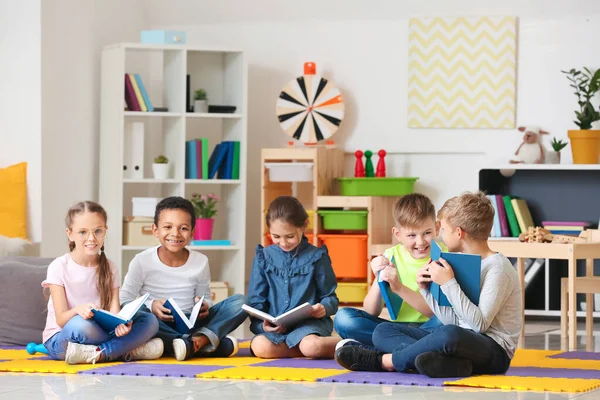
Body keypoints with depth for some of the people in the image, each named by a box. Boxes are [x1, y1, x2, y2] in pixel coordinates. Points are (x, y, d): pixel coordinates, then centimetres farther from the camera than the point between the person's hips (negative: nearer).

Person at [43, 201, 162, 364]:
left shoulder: (108, 268, 4)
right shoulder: (59, 267, -8)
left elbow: (114, 310, -6)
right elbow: (61, 319, -14)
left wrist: (119, 323, -32)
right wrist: (78, 310, -38)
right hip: (60, 339, -5)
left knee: (150, 321, -16)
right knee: (80, 325, -41)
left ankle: (98, 354, -31)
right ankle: (129, 350, -27)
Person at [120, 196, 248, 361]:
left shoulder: (200, 261, 5)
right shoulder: (142, 261, -3)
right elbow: (124, 300, -4)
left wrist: (205, 306, -11)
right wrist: (151, 306, -23)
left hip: (191, 324, 3)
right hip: (160, 325, -2)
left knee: (239, 301, -14)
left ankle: (202, 338, -39)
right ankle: (206, 345, -37)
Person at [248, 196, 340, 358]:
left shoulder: (316, 257, 4)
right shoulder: (264, 257, 9)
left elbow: (329, 296, 7)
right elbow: (256, 300, 9)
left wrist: (325, 308, -17)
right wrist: (261, 325, -11)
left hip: (310, 323, -3)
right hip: (274, 328, 3)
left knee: (311, 346, -39)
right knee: (260, 346, -32)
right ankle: (321, 347, -19)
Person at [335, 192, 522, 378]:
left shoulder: (498, 268, -11)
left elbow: (480, 324, -22)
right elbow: (453, 320, 12)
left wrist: (449, 283, -21)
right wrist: (427, 289, 2)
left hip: (495, 351, -9)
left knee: (449, 334, -42)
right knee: (383, 331, 1)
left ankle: (383, 361, -21)